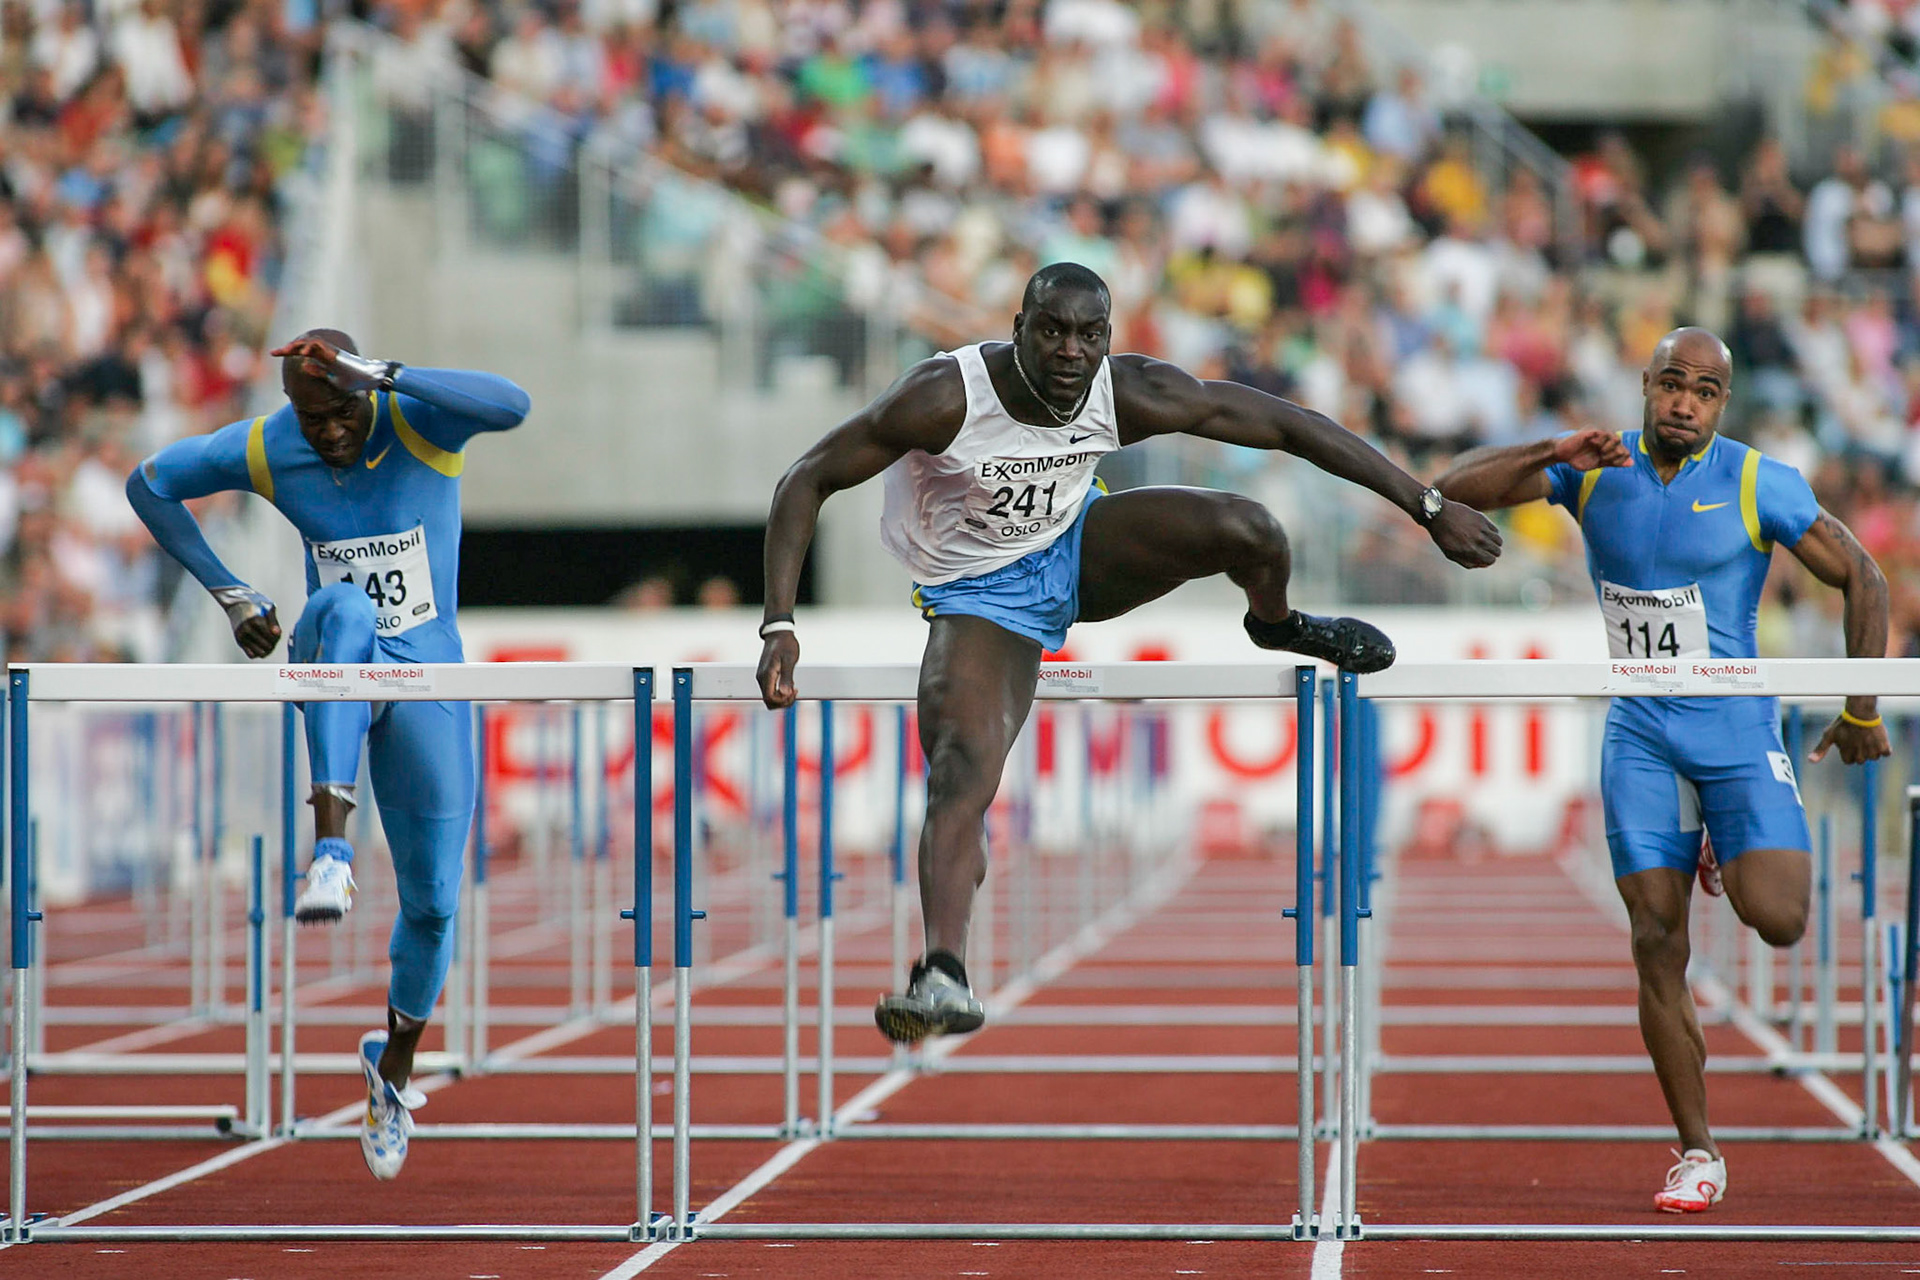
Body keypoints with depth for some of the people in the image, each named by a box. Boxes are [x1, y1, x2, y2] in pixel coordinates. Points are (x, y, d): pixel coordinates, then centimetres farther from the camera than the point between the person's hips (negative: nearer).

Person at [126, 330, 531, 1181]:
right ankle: (330, 851, -47)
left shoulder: (418, 420, -17)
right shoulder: (264, 449, -10)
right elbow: (148, 484, 5)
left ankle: (395, 1064, 33)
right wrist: (228, 594, 1)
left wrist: (380, 375, -45)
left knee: (432, 902, 2)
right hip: (334, 663, 0)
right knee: (347, 608, -39)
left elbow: (511, 406, -39)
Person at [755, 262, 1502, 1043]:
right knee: (961, 772, -25)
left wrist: (1429, 509, -13)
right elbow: (807, 481, -23)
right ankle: (943, 977, -28)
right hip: (980, 597, -3)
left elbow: (1288, 425, -14)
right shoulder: (945, 399, -30)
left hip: (1077, 550, 3)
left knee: (1245, 530, -19)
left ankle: (1277, 625, 18)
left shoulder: (1131, 394, -22)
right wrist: (780, 624, -32)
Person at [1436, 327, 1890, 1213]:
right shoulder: (1595, 471, -1)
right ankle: (1697, 1155, 4)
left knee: (1776, 920, -18)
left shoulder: (1758, 485, -8)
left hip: (1738, 728, -2)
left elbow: (1862, 580, -2)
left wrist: (1861, 711, -5)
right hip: (1640, 734, 2)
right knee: (1657, 942, -5)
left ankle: (1733, 856, 22)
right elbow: (1456, 490, -5)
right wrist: (1554, 456, -21)